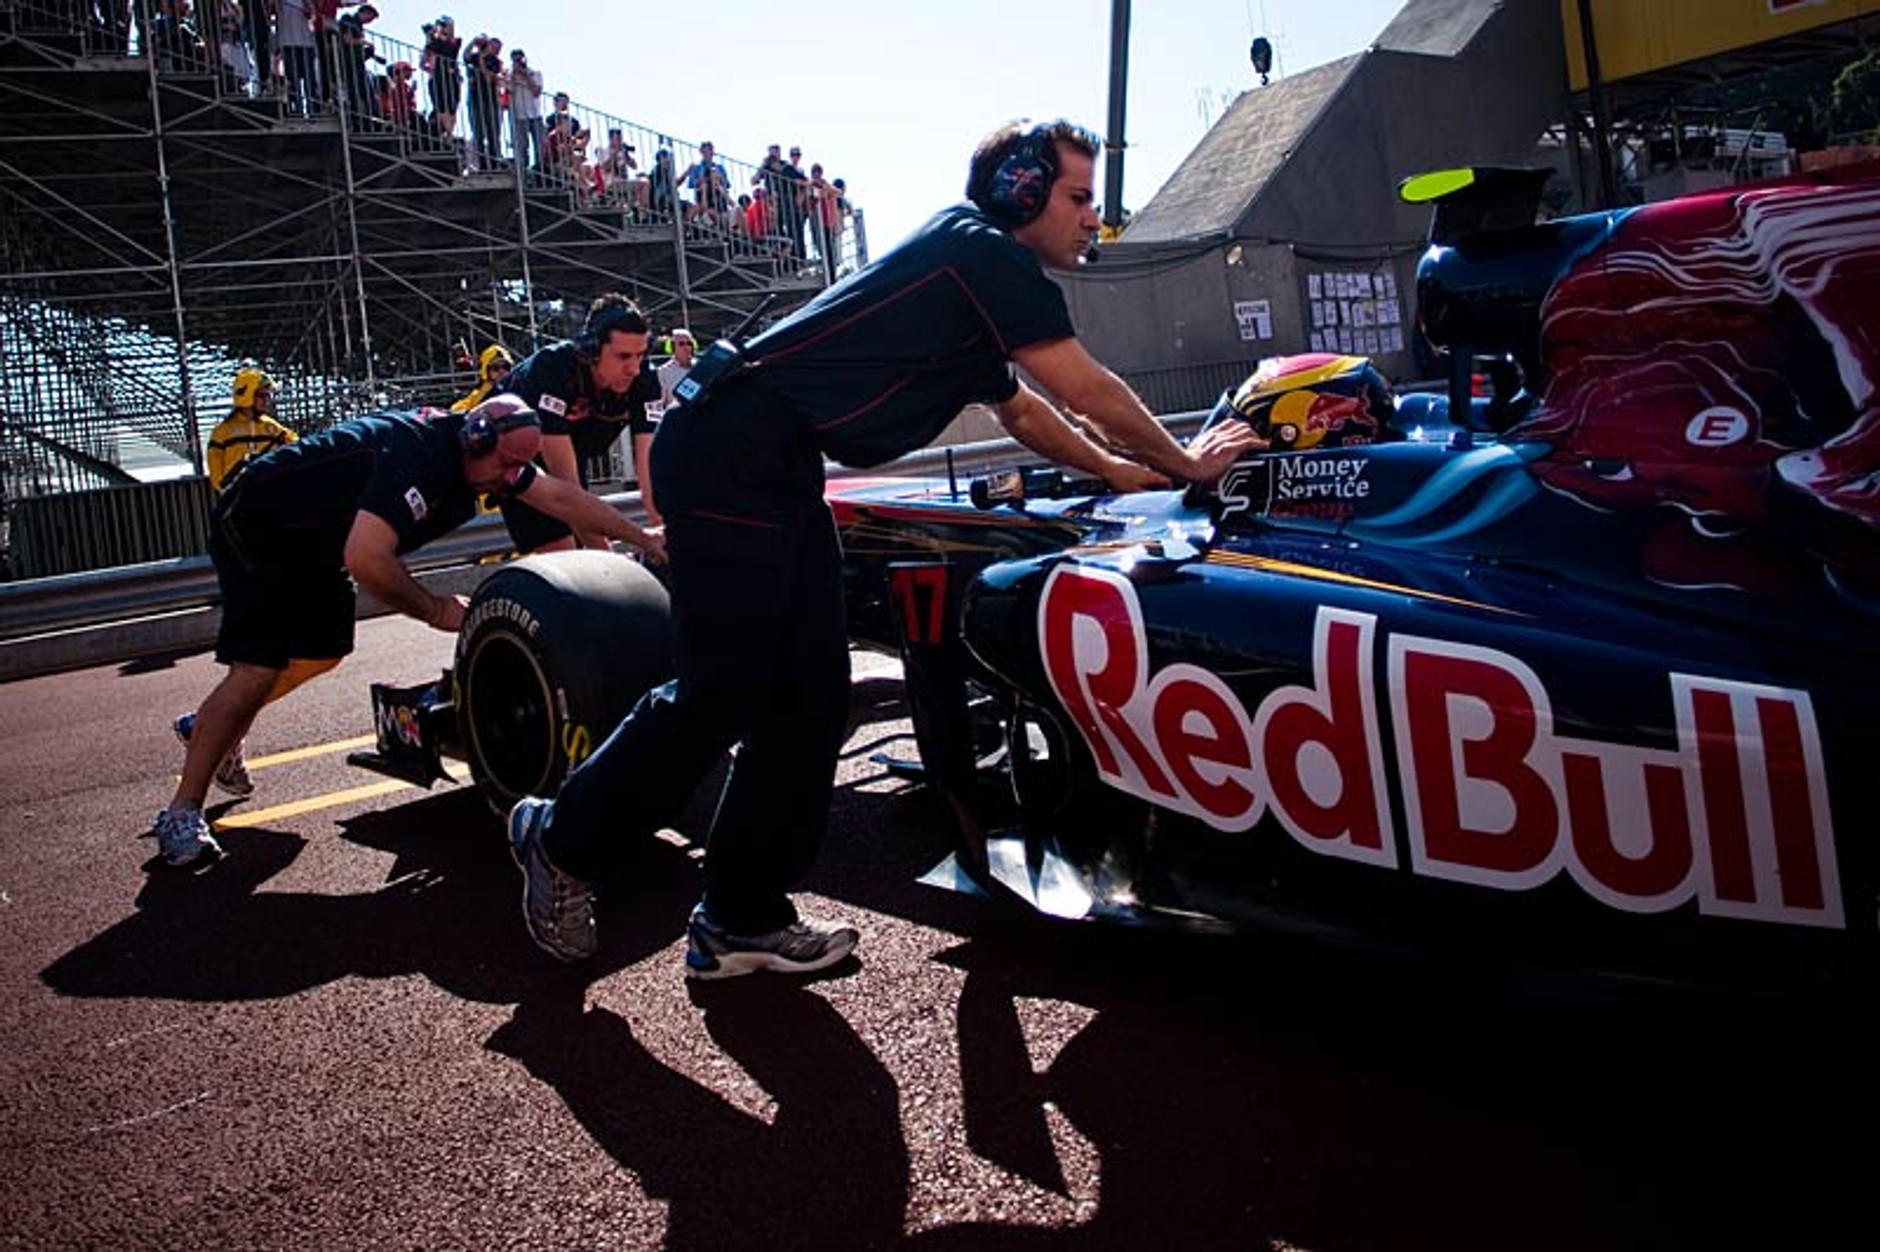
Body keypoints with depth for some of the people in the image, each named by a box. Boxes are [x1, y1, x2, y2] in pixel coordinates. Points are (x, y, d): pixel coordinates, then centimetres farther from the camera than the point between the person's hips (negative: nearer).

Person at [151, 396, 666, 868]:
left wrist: (642, 538, 2)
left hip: (312, 540, 9)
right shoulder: (420, 453, -34)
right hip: (255, 525, -9)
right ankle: (182, 812, -5)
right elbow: (366, 561, -41)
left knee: (322, 652, 13)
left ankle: (209, 731, 32)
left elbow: (561, 496, 2)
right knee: (258, 669, -15)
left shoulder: (481, 454, -7)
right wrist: (435, 610, -27)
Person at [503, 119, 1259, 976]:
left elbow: (1020, 411, 35)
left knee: (810, 695, 7)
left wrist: (1116, 470, 36)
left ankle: (741, 918, 15)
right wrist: (1183, 463, 8)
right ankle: (561, 840, 16)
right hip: (729, 454, -10)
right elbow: (1090, 393, -5)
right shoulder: (985, 250, -7)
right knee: (722, 692, -6)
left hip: (777, 467, 10)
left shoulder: (980, 269, 22)